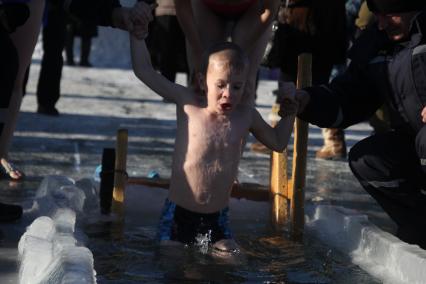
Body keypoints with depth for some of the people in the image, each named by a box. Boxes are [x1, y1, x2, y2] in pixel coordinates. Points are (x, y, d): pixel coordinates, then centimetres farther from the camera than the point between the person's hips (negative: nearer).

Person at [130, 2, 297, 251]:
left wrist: (289, 112, 7)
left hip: (217, 219, 2)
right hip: (178, 214, -2)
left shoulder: (246, 116, 0)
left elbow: (277, 142, 19)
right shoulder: (189, 104, -7)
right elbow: (144, 71, -6)